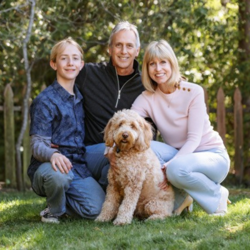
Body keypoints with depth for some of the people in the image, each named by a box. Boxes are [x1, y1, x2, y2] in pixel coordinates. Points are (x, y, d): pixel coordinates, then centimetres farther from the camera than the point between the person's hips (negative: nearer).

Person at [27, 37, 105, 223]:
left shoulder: (80, 98, 17)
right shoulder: (45, 100, -5)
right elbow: (37, 145, -13)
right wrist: (53, 155, -35)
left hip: (78, 166, 5)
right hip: (49, 165, -5)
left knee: (96, 209, -19)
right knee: (58, 174, -41)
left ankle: (59, 202, 14)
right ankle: (54, 211, -6)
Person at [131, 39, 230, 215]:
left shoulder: (193, 92, -14)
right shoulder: (147, 98, -3)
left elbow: (194, 138, -19)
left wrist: (170, 164, -33)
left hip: (212, 156, -4)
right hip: (179, 157, 4)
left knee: (176, 169, -35)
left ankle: (217, 195, -8)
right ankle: (181, 197, 1)